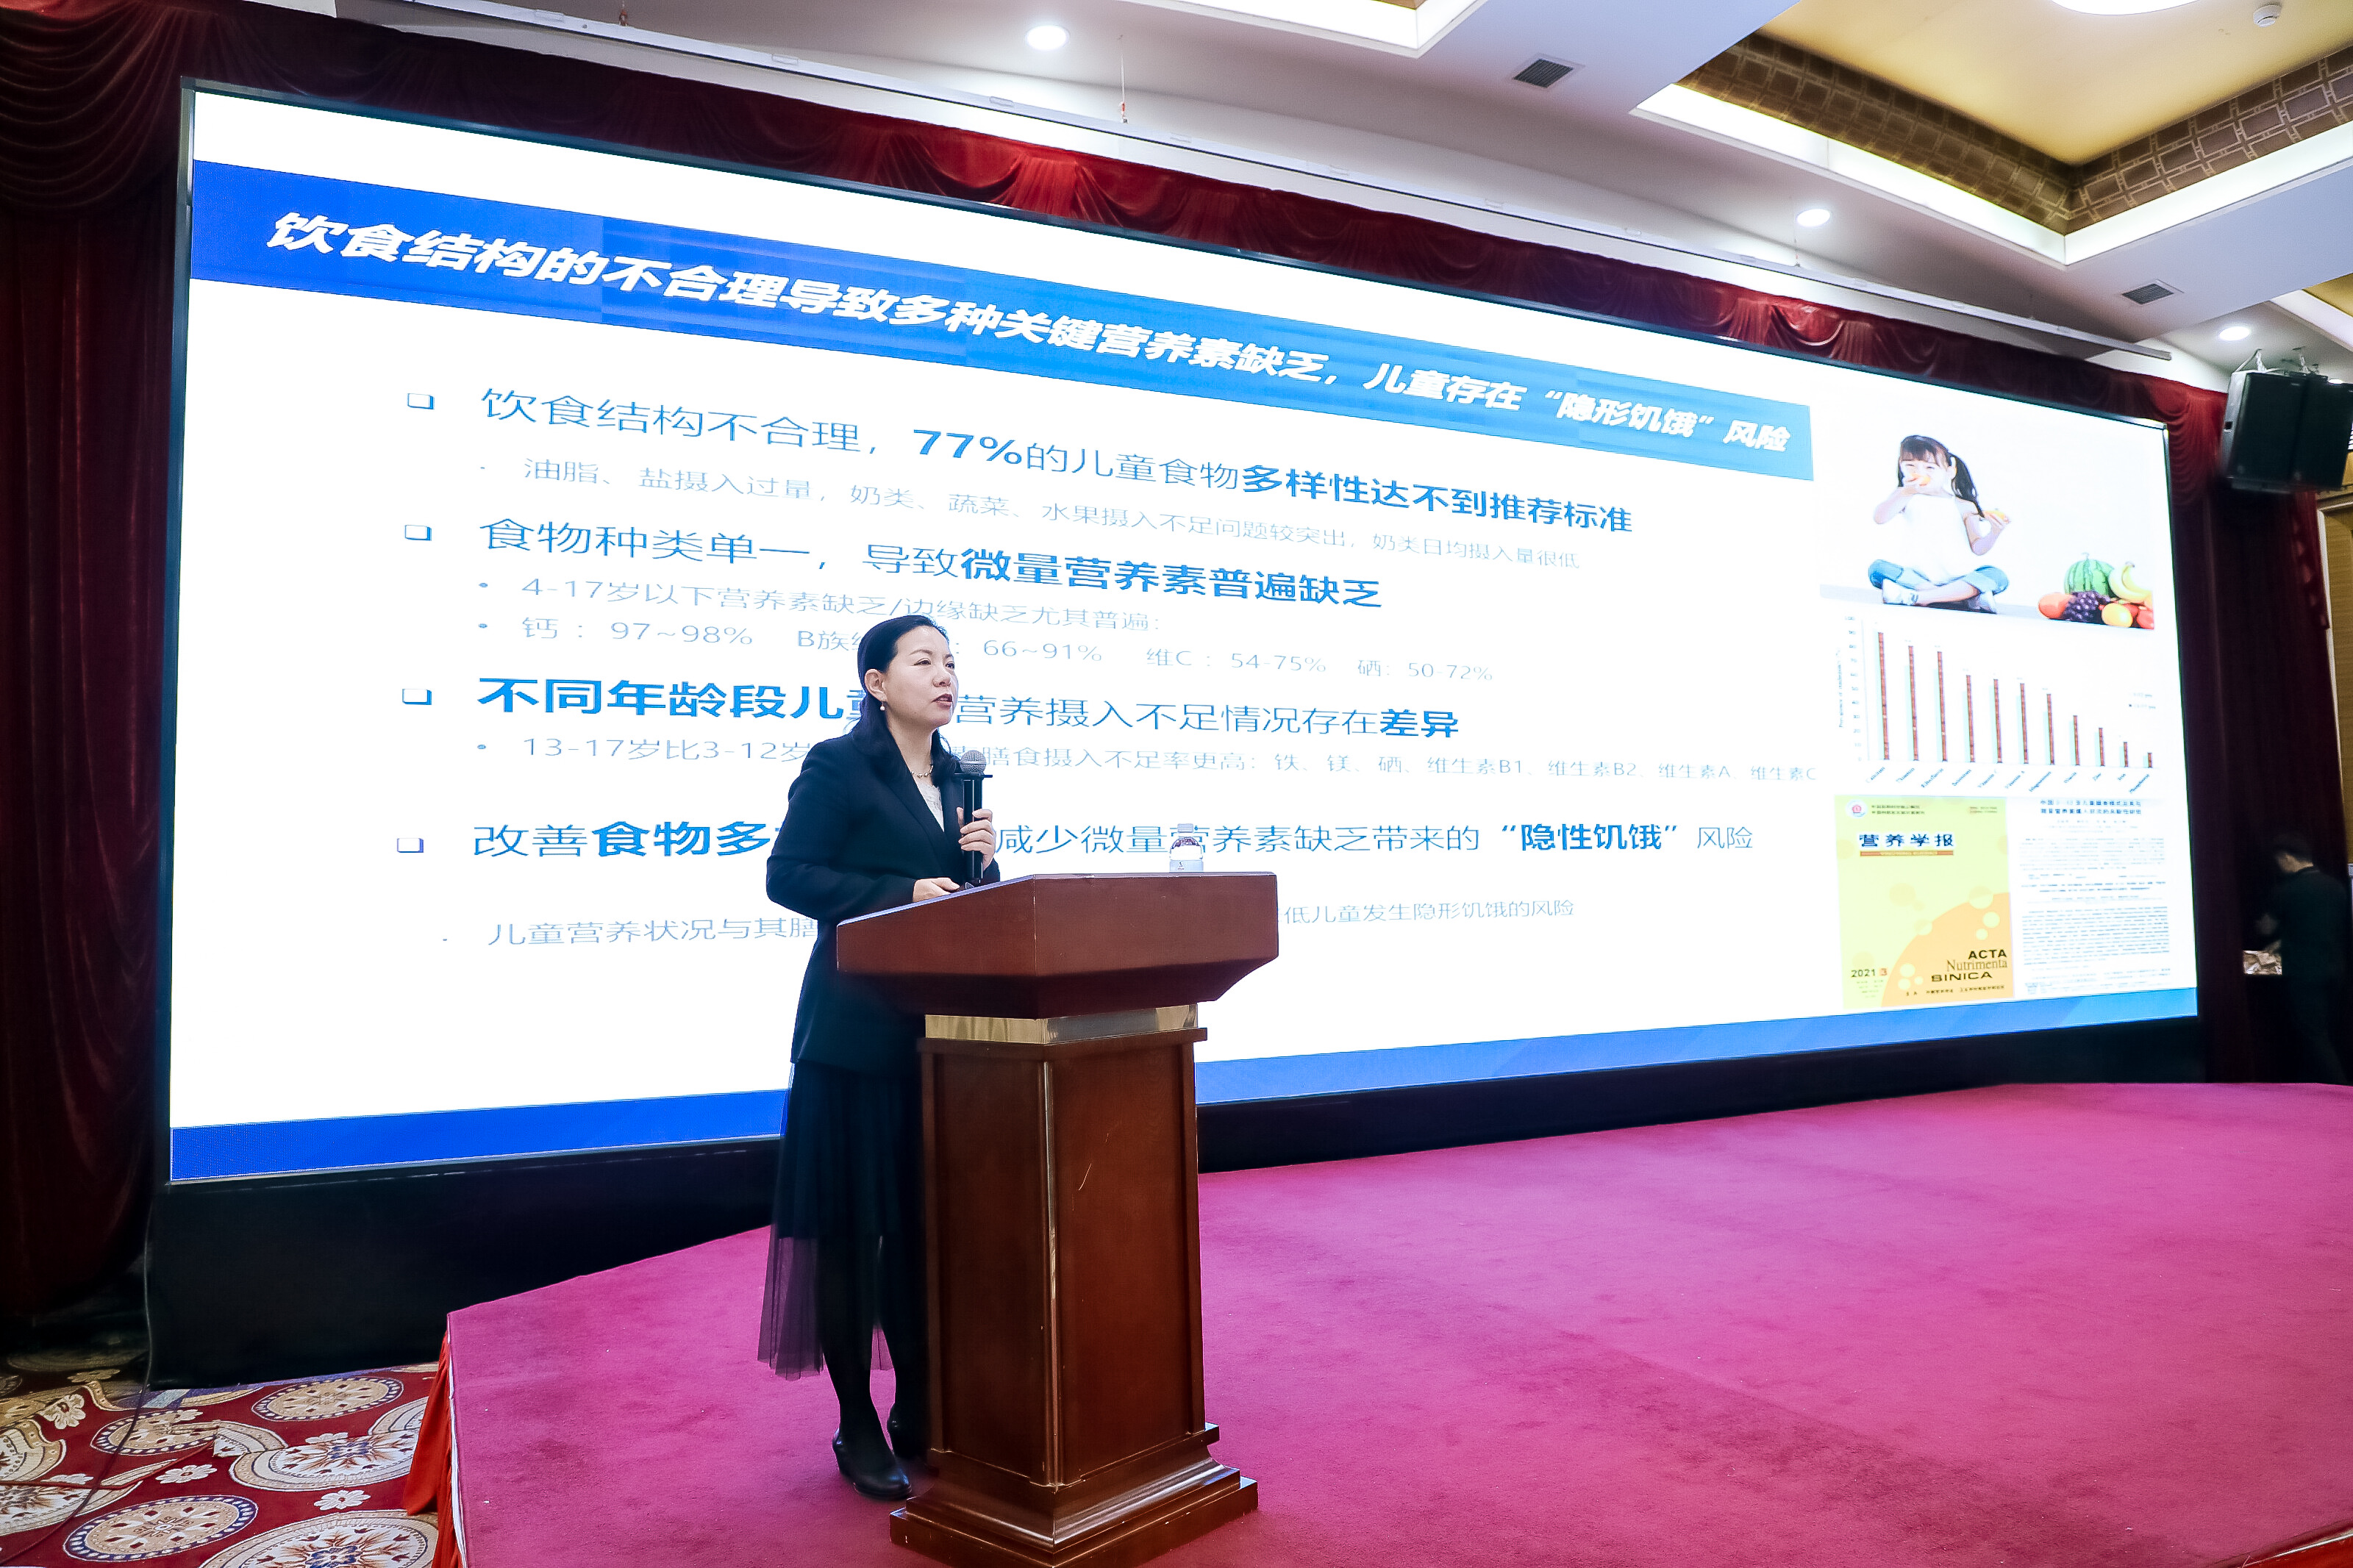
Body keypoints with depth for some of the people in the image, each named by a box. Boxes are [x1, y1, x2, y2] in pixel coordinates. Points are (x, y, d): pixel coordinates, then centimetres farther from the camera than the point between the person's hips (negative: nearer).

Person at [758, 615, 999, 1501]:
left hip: (942, 1029, 6)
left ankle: (921, 1412, 23)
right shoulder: (838, 765, -4)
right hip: (857, 1030, -6)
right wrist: (901, 894, -20)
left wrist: (982, 860, -3)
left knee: (928, 1224, 10)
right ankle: (857, 1426, 16)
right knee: (851, 1224, 3)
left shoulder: (955, 776, 15)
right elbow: (788, 875, -12)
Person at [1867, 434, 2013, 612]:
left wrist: (1995, 531, -17)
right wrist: (1907, 492, -28)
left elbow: (1977, 548, 4)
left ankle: (1914, 597, -36)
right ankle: (1959, 595, -31)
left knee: (1998, 577, -23)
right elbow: (1879, 519, -15)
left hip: (1957, 575, 1)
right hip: (1915, 573, -1)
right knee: (1878, 568, -28)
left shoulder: (1963, 507, 8)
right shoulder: (1903, 497, 7)